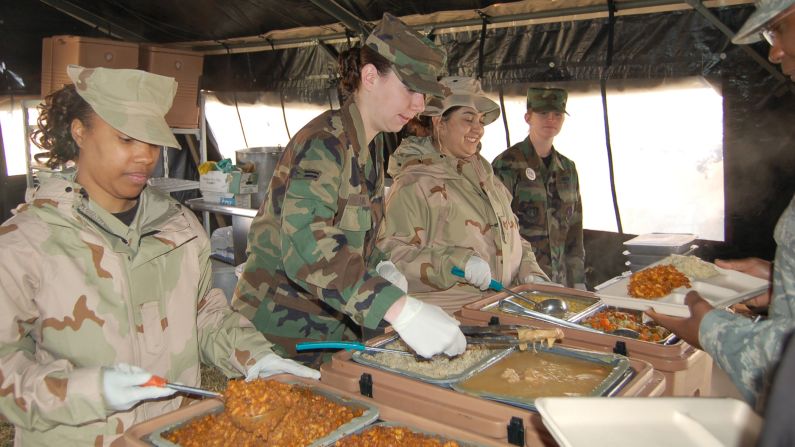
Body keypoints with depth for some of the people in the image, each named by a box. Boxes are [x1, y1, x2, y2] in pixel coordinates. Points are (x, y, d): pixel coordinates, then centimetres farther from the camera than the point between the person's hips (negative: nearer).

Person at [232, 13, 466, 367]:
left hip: (336, 323, 8)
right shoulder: (324, 142, -21)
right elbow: (306, 245, -36)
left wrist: (379, 265, -1)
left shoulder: (370, 144, 6)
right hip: (283, 326, -8)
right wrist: (399, 309, -44)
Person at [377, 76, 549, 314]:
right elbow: (389, 253, -15)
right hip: (443, 313, -6)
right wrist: (456, 262, -26)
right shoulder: (415, 183, -8)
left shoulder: (487, 177, 19)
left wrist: (531, 275, 8)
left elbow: (513, 238, 27)